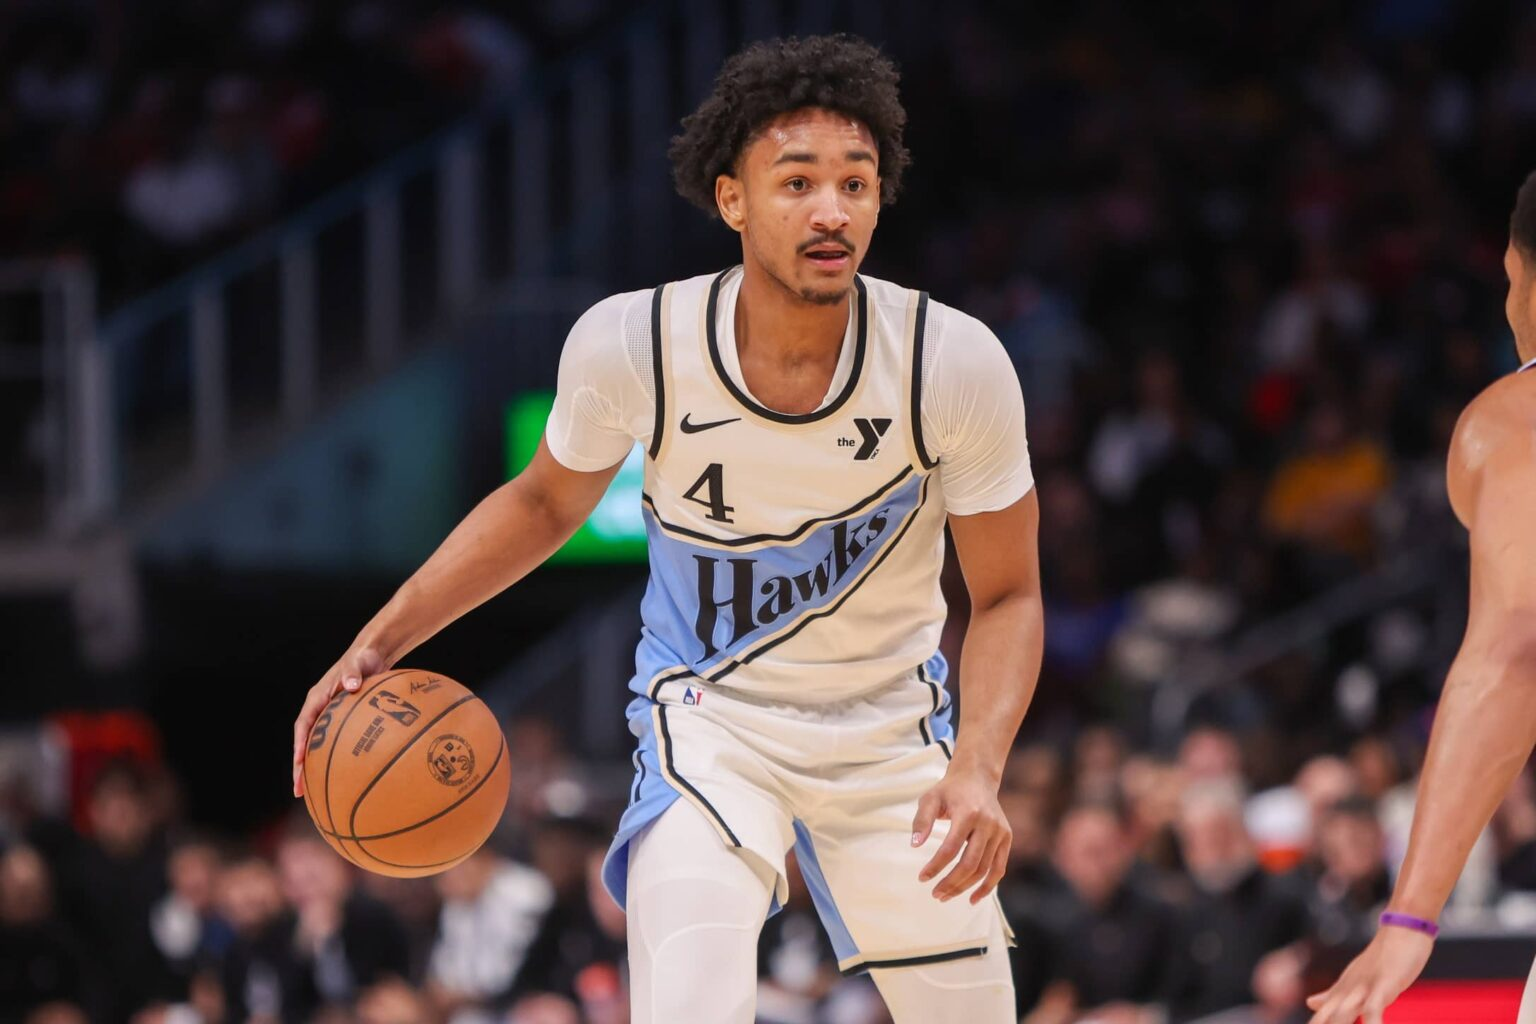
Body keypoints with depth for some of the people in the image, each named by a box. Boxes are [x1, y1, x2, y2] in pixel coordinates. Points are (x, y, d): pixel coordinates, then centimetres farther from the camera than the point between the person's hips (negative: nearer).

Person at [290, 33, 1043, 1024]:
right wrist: (380, 642, -7)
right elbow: (544, 503, 2)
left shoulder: (956, 364, -21)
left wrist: (978, 772, -26)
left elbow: (1008, 597, -9)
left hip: (893, 722, 2)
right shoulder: (629, 344, -20)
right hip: (710, 715, -2)